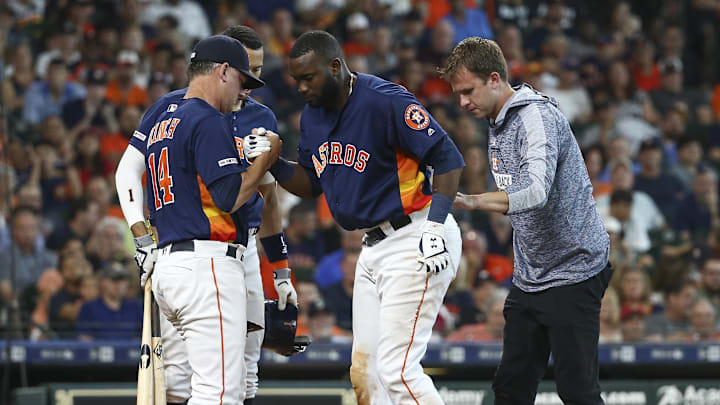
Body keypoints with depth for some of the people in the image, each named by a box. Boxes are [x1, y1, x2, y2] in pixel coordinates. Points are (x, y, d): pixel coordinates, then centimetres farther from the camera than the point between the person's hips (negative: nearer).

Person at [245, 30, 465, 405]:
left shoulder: (385, 101, -17)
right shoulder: (314, 114, 9)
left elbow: (447, 158, -16)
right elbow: (310, 183, 19)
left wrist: (435, 225, -24)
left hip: (413, 242, -9)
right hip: (374, 247, 9)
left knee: (397, 370, -16)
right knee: (365, 373, 8)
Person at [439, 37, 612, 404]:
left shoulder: (538, 117, -19)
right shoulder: (498, 125, 12)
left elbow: (536, 191, -36)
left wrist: (473, 202, -47)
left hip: (572, 274, -9)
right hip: (528, 278, 9)